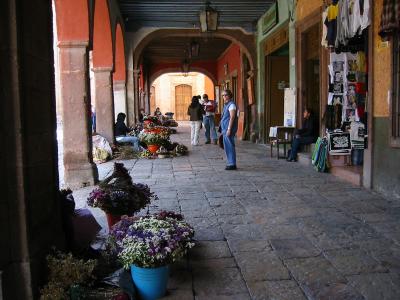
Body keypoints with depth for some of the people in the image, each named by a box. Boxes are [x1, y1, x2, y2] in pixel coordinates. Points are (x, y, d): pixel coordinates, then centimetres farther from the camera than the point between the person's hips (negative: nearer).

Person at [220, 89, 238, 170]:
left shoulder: (231, 105, -12)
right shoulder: (226, 105, 18)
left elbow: (232, 117, -19)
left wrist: (229, 129, -23)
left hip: (228, 129, -10)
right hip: (225, 129, 10)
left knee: (229, 146, -8)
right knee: (227, 147, 13)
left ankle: (232, 164, -4)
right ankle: (230, 163, 20)